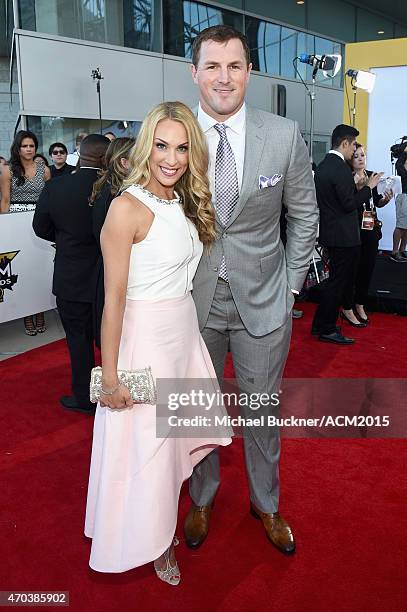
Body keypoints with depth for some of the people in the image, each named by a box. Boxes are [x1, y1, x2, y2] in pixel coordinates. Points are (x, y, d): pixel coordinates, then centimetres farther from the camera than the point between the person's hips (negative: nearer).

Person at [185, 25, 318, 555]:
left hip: (263, 302, 0)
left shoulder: (285, 136, -5)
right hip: (194, 301, 1)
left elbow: (304, 216, 4)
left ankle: (266, 504, 39)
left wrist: (291, 285, 2)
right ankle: (202, 500, 41)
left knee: (263, 411, 14)